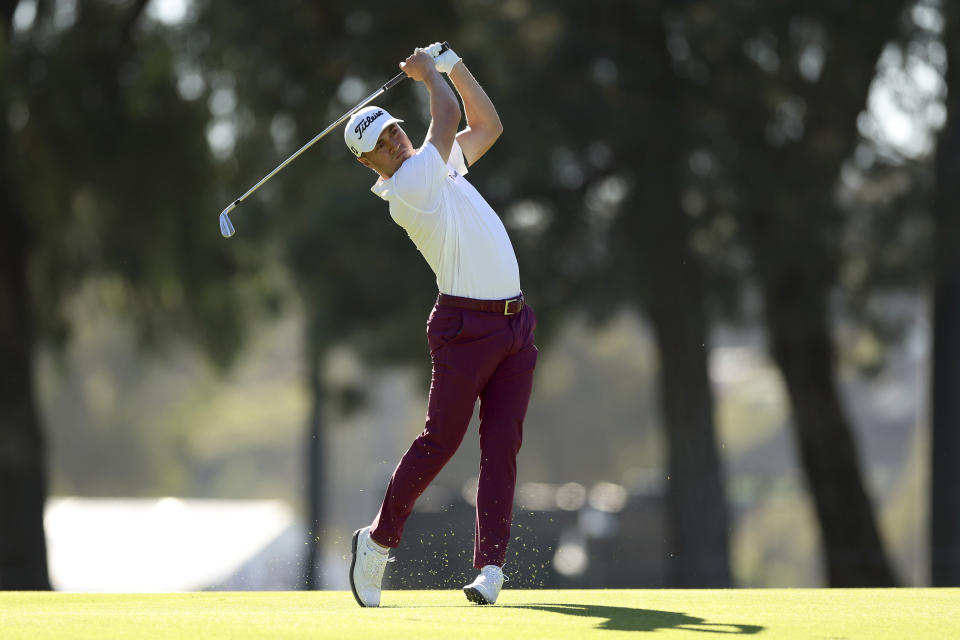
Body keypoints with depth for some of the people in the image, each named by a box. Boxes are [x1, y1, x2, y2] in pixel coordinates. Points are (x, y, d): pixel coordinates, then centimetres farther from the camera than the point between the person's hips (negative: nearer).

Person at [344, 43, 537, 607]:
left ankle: (491, 565, -5)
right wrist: (431, 72, 5)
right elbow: (450, 116, -12)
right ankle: (379, 539, 11)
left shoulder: (439, 165, 16)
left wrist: (452, 63, 16)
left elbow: (488, 124, 24)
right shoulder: (408, 185, -11)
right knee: (440, 440, -6)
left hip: (515, 324, 7)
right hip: (466, 323, -7)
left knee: (502, 445, -1)